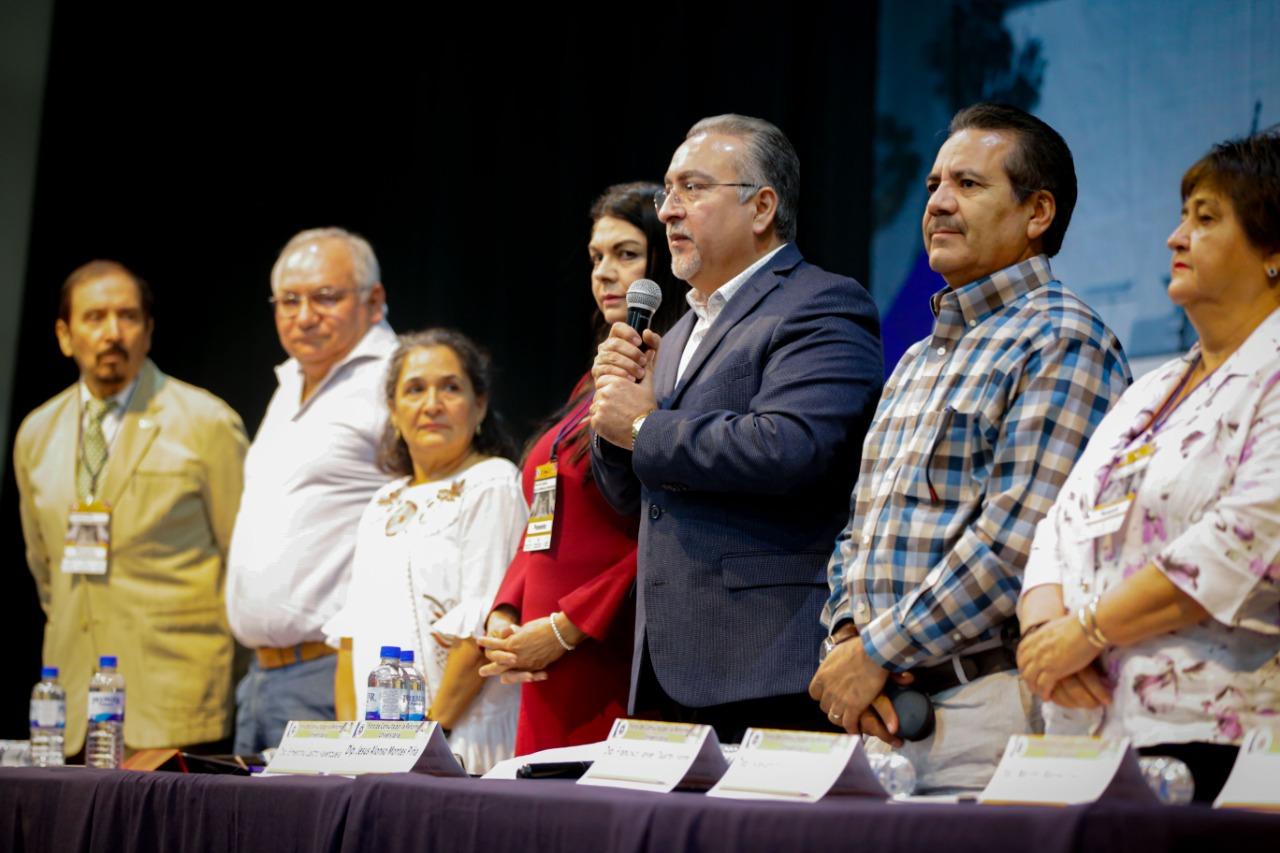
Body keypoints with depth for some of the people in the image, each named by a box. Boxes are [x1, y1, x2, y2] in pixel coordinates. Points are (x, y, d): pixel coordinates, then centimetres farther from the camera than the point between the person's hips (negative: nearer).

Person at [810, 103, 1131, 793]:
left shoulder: (1063, 341, -7)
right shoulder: (917, 362, 20)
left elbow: (1019, 539, -18)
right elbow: (858, 531, 19)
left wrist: (875, 654, -15)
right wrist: (846, 640, -1)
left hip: (990, 704, -7)